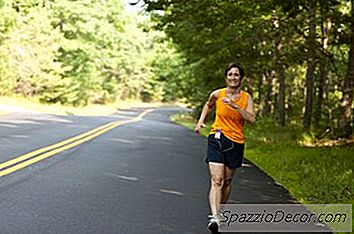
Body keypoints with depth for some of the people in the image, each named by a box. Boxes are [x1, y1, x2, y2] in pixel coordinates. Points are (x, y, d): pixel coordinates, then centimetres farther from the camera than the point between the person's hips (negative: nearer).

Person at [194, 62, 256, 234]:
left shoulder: (246, 97, -1)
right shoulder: (217, 94, -1)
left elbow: (252, 119, -15)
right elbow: (208, 105, 22)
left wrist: (235, 106, -23)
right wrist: (201, 121, 11)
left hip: (236, 142, 2)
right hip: (217, 139, -1)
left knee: (227, 181, 12)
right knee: (216, 180, -15)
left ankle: (219, 211, 32)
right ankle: (214, 217, -26)